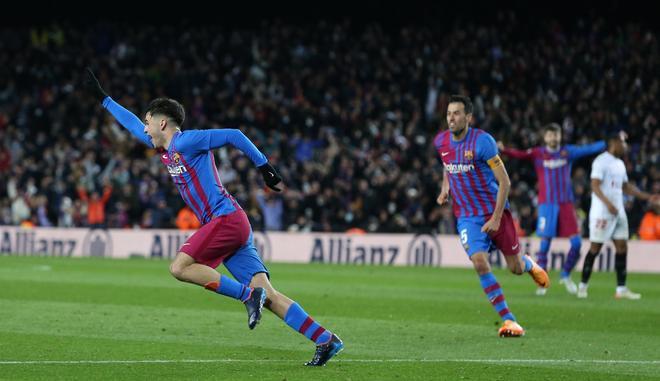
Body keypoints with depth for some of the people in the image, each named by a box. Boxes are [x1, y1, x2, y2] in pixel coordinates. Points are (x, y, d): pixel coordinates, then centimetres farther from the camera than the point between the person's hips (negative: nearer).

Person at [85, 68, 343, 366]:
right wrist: (102, 98, 40)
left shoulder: (186, 142, -4)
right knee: (268, 295, -3)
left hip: (226, 218, -8)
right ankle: (325, 340, -11)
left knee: (180, 268, -12)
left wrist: (264, 166, -10)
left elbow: (234, 136, -10)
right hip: (232, 224, 8)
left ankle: (249, 295, -16)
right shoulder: (165, 149, 21)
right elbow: (133, 124, 35)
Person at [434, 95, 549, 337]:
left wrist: (496, 218, -19)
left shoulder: (482, 141, -18)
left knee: (515, 268, 6)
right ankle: (508, 320, -15)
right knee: (479, 262, -21)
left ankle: (529, 264, 46)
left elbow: (504, 182, -16)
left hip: (495, 211, -3)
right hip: (467, 216, 3)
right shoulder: (441, 142, -1)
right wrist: (445, 188, 8)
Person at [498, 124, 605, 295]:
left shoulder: (567, 152, 6)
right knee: (545, 243, -4)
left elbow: (588, 149, 0)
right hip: (547, 204, -2)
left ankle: (565, 275, 18)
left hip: (566, 204, 2)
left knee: (576, 242, -3)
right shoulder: (538, 154, -1)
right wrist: (503, 150, -33)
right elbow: (520, 155, -15)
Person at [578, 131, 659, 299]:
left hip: (618, 212, 8)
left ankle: (621, 289, 6)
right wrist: (608, 204, -30)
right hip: (602, 213, -8)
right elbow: (595, 186, -18)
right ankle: (583, 285, 6)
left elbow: (626, 187, 23)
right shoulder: (601, 161, -11)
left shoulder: (620, 164, 16)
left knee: (622, 247, 4)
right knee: (595, 248, -4)